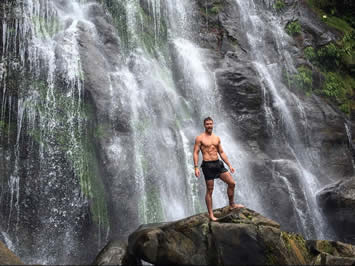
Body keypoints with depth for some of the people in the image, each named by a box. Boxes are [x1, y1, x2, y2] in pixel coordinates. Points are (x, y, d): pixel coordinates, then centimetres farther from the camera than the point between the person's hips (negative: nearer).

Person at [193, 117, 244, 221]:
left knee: (232, 183, 2)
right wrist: (196, 167, -16)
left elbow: (221, 152, 17)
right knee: (209, 190, -1)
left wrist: (229, 165, 12)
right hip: (207, 165, -5)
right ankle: (210, 214, 8)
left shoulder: (217, 138, 13)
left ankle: (232, 205, 20)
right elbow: (195, 153, -6)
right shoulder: (200, 138, -3)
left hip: (218, 164, 6)